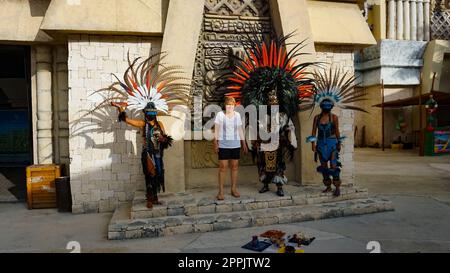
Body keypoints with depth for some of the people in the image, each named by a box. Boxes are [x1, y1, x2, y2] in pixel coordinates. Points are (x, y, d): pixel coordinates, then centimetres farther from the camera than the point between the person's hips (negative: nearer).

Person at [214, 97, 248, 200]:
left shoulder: (237, 115, 6)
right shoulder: (220, 114, -2)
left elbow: (240, 130, 12)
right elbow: (216, 130, -1)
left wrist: (244, 143, 11)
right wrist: (215, 143, -8)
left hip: (235, 145, 3)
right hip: (223, 145, -3)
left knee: (234, 167, 7)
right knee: (223, 167, -4)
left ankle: (234, 189, 18)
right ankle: (221, 191, 2)